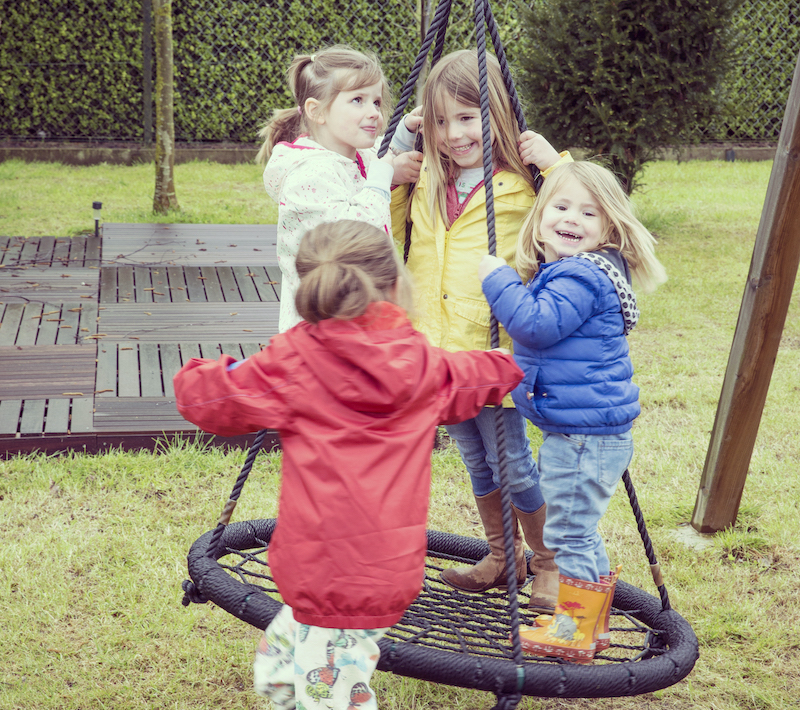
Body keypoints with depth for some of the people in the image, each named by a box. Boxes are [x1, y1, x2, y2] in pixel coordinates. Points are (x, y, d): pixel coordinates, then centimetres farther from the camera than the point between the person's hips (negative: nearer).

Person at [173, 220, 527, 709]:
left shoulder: (291, 362, -8)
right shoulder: (422, 362, 6)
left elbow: (204, 400, -5)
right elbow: (476, 379, 27)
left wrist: (198, 374, 19)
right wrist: (507, 366, 50)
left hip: (324, 573, -5)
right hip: (389, 572, 6)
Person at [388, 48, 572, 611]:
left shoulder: (524, 185, -9)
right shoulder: (423, 182, 7)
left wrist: (556, 165, -21)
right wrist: (402, 139, 8)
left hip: (496, 351, -5)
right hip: (440, 349, 6)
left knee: (510, 464, 1)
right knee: (477, 463, 18)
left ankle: (549, 563, 24)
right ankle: (502, 557, 36)